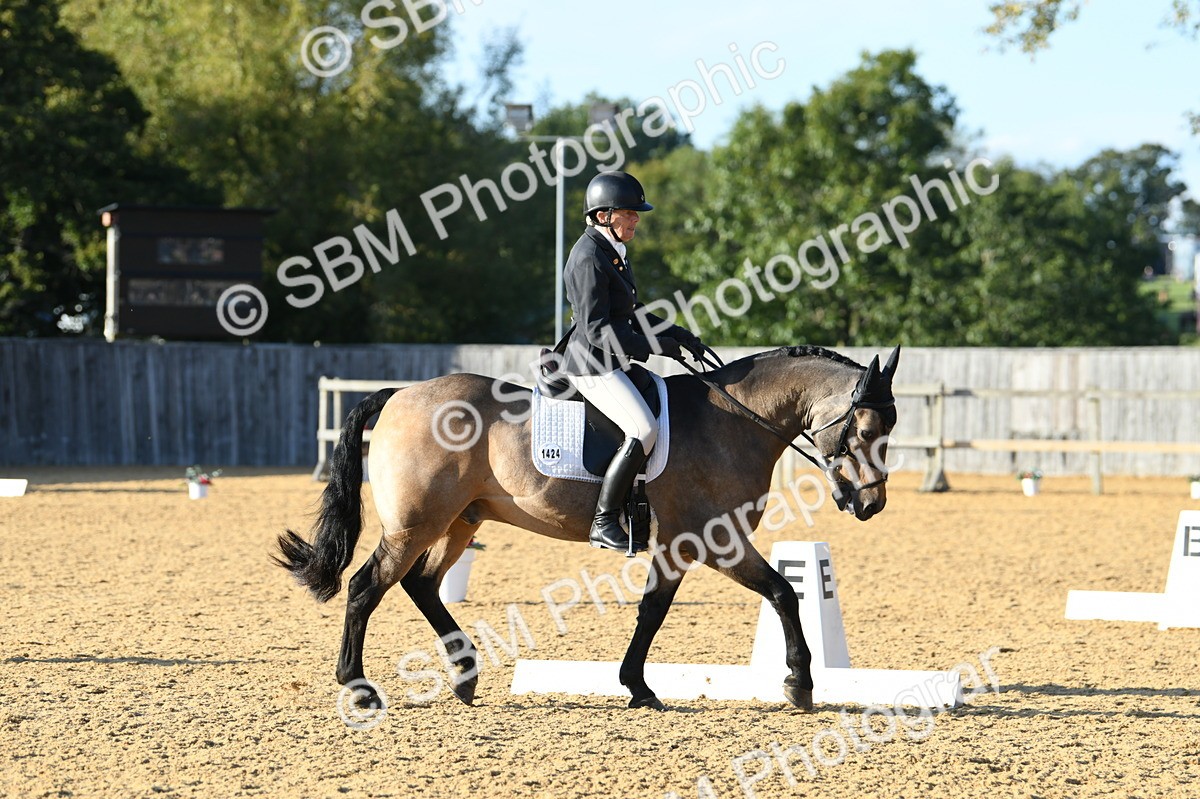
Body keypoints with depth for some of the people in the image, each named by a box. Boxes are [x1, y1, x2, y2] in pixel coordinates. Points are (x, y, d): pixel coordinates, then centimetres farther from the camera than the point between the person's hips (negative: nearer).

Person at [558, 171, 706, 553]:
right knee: (645, 430, -24)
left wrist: (678, 335, 11)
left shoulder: (614, 252, 14)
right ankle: (604, 522, -21)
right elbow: (597, 329, -23)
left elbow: (632, 315, 22)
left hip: (615, 363, 11)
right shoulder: (589, 259, -18)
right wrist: (658, 346, -22)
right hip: (593, 366, -11)